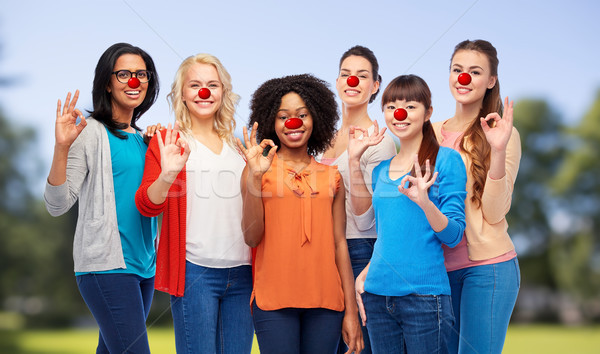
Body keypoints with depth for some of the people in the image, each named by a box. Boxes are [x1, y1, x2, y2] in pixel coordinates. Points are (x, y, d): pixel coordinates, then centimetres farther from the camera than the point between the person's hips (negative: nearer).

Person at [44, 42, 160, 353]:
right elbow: (57, 205, -11)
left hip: (144, 265, 8)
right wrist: (61, 147, -24)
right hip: (106, 264, -7)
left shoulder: (141, 138, 16)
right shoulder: (90, 131, -6)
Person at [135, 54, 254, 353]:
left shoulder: (236, 144, 17)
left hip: (241, 271, 5)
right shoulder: (169, 141, 3)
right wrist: (167, 175, -26)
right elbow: (147, 205, -7)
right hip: (194, 271, -5)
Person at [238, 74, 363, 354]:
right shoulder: (258, 171, 3)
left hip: (325, 302, 3)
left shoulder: (331, 175, 10)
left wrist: (351, 310, 6)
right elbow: (251, 238, -6)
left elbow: (339, 244, 9)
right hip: (274, 300, -2)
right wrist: (256, 177, -16)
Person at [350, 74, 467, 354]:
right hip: (378, 295, 5)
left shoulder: (446, 160, -4)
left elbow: (453, 236, -10)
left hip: (424, 294, -5)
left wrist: (424, 202, -23)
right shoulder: (381, 170, 12)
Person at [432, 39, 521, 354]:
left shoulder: (504, 134, -3)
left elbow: (494, 213, -10)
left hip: (488, 266, -4)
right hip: (440, 266, 4)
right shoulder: (431, 134, 10)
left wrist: (498, 151, -20)